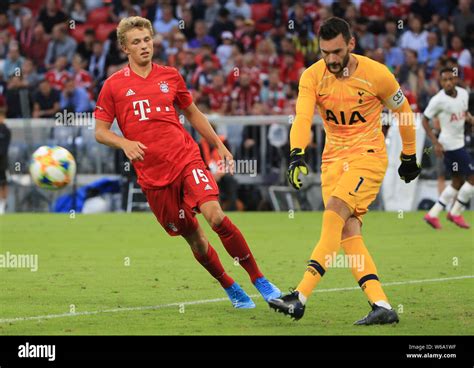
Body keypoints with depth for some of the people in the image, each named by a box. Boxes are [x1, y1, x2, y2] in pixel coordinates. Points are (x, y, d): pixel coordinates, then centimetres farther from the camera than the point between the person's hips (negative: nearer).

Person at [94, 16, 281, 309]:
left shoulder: (170, 76, 8)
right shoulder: (114, 85, 1)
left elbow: (192, 113, 22)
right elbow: (100, 131, 4)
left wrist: (219, 145, 18)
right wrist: (125, 143, -16)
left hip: (187, 160, 0)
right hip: (153, 175, 0)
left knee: (216, 216, -21)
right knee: (194, 238, 4)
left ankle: (259, 280, -10)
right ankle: (230, 288, 24)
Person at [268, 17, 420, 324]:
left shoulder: (376, 74, -10)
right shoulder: (312, 77, -5)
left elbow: (404, 112, 6)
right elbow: (302, 118, -19)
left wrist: (410, 157, 14)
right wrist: (297, 155, -37)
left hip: (369, 155, -4)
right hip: (333, 159, 4)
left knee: (334, 214, -23)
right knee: (348, 231, -8)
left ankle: (300, 298, -30)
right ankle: (382, 307, -10)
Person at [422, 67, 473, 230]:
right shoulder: (438, 100, -17)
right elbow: (425, 121, -10)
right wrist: (436, 143, -17)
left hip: (459, 142, 8)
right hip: (450, 143, -8)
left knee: (458, 181, 14)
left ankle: (433, 214, 17)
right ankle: (455, 213, 6)